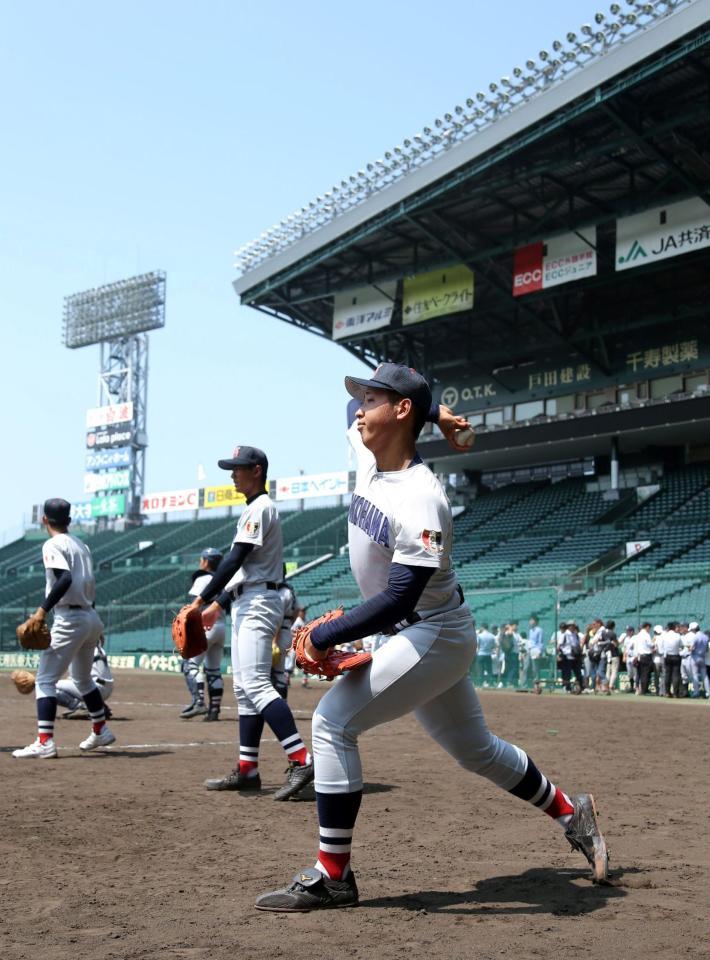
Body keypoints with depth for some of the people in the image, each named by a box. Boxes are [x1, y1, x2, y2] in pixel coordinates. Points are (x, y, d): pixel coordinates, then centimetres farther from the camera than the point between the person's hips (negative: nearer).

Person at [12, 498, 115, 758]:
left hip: (69, 618, -9)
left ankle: (44, 742, -18)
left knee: (45, 679, -8)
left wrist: (42, 610, -28)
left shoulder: (53, 545, -9)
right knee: (83, 678, 25)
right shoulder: (81, 545, 16)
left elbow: (65, 579, -25)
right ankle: (100, 731, 34)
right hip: (91, 617, 9)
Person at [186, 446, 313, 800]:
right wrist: (217, 604, 21)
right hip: (248, 605, 11)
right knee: (245, 687, 11)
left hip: (257, 604, -11)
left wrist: (200, 600, -20)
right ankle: (248, 770, 14)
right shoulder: (257, 509, 21)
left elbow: (234, 560, -19)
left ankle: (301, 760, -27)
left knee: (256, 684, -20)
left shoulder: (259, 508, -11)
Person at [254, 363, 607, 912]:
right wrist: (432, 414, 7)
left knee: (332, 723, -15)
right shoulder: (367, 456, -1)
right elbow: (367, 413, 21)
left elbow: (399, 598, -32)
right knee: (474, 748, 20)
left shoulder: (421, 500, -26)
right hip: (418, 637, 10)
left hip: (433, 635, -10)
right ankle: (571, 814, 37)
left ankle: (332, 877, -8)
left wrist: (326, 635, -29)